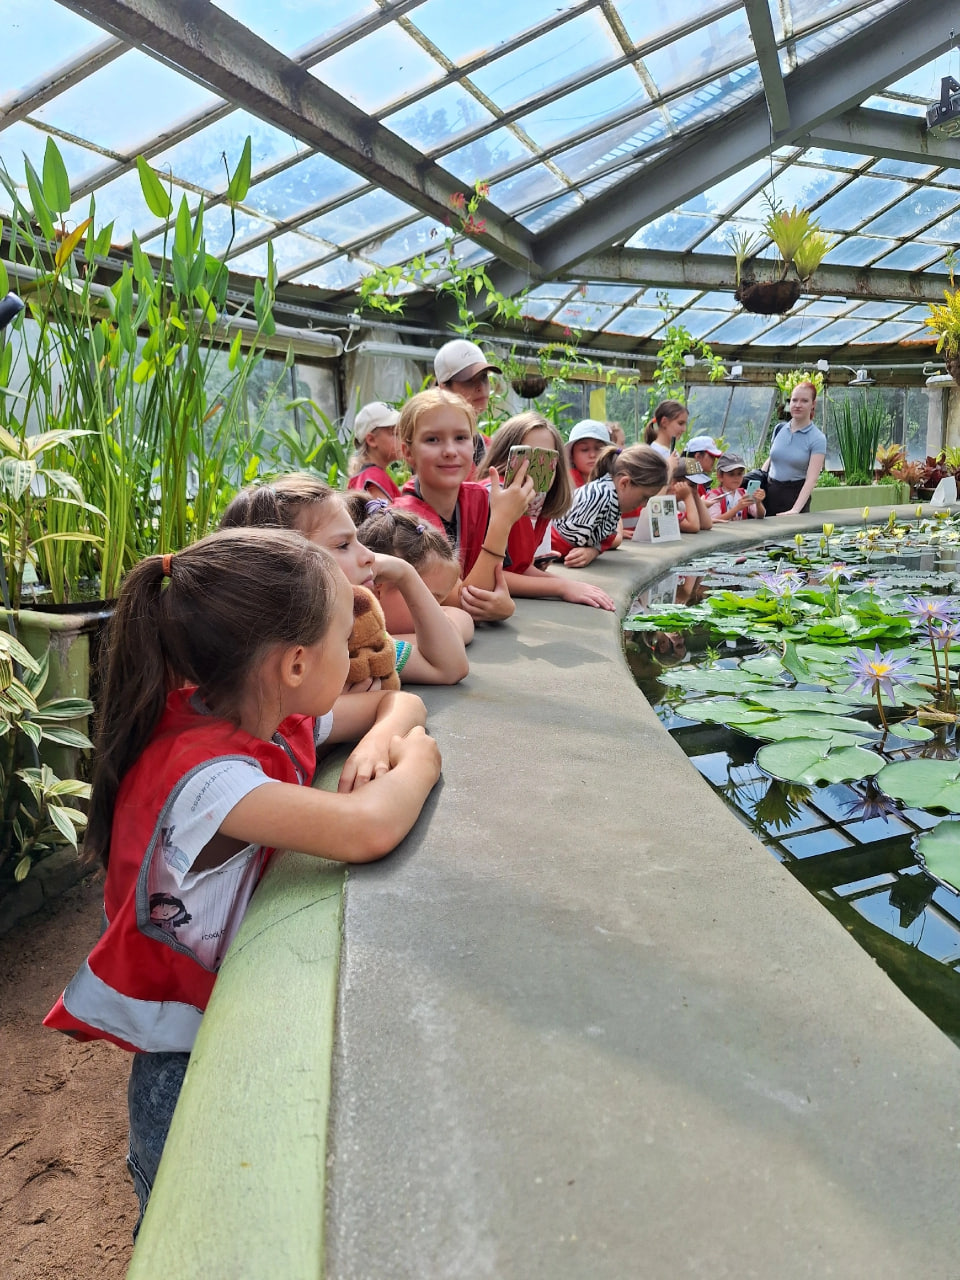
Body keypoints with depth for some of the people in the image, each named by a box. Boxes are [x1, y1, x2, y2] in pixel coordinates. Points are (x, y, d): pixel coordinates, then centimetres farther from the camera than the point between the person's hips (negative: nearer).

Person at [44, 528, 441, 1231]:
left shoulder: (278, 718, -6)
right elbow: (369, 831, -46)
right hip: (180, 1047, -7)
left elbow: (401, 700, 7)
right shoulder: (203, 774, -33)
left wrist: (382, 740, -16)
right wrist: (419, 764, -25)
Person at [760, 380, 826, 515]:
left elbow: (811, 479, -16)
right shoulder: (779, 429, 6)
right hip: (769, 492, 4)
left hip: (796, 495, -4)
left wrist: (795, 510, -28)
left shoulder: (817, 438, -8)